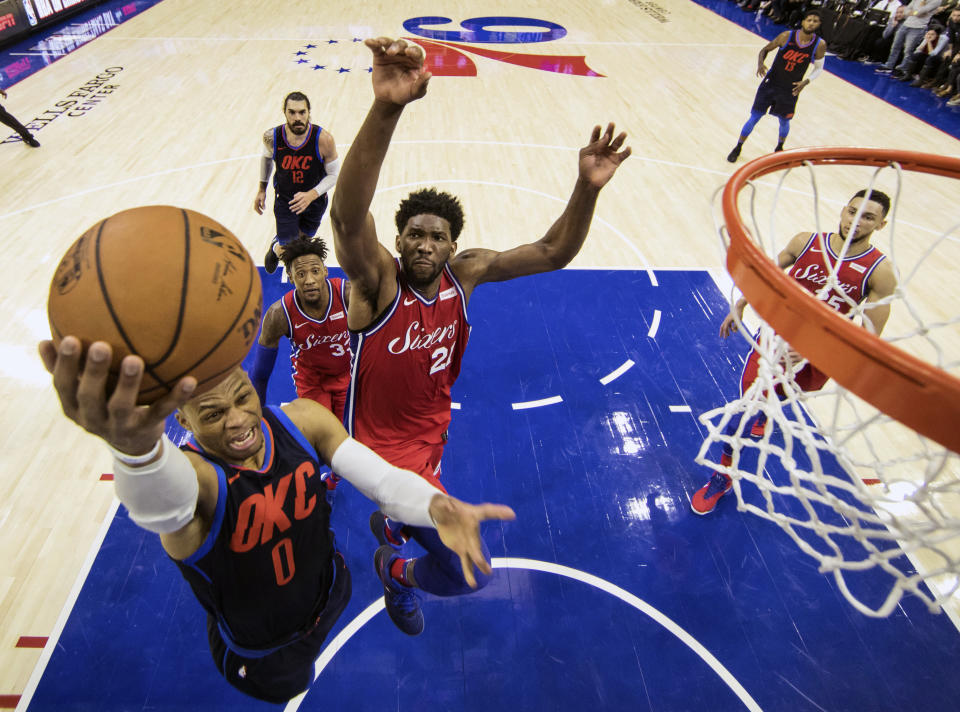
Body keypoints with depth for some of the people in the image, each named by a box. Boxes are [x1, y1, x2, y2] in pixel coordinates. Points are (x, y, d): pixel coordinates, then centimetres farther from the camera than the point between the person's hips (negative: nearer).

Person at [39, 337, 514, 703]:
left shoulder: (302, 421, -21)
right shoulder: (190, 473, -35)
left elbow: (382, 478, -26)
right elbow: (162, 501, -60)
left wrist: (435, 507, -49)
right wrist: (134, 445, -85)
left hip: (329, 597, 4)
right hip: (259, 654, -3)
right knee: (288, 689, 27)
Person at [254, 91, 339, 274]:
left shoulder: (323, 139, -26)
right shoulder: (271, 137, -20)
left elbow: (334, 174, -15)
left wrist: (311, 195, -29)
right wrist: (262, 189, 11)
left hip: (315, 199, 1)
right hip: (285, 200, 0)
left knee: (304, 238, 23)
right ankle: (276, 247, 39)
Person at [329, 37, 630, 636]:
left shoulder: (466, 273, -11)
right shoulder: (378, 279, -26)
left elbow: (554, 252, -13)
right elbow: (347, 216, -47)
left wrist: (587, 189, -32)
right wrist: (386, 109, -63)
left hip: (431, 428, 6)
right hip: (382, 439, -6)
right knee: (467, 569, -9)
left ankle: (389, 522, 75)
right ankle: (398, 570, 25)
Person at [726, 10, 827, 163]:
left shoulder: (819, 45, -9)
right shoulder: (787, 36, -13)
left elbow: (818, 68, 4)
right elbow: (766, 49, -1)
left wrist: (806, 82, -14)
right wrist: (760, 64, -22)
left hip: (791, 90, 2)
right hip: (771, 83, -1)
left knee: (784, 121, 15)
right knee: (754, 118, 1)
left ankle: (779, 148, 42)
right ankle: (738, 148, 18)